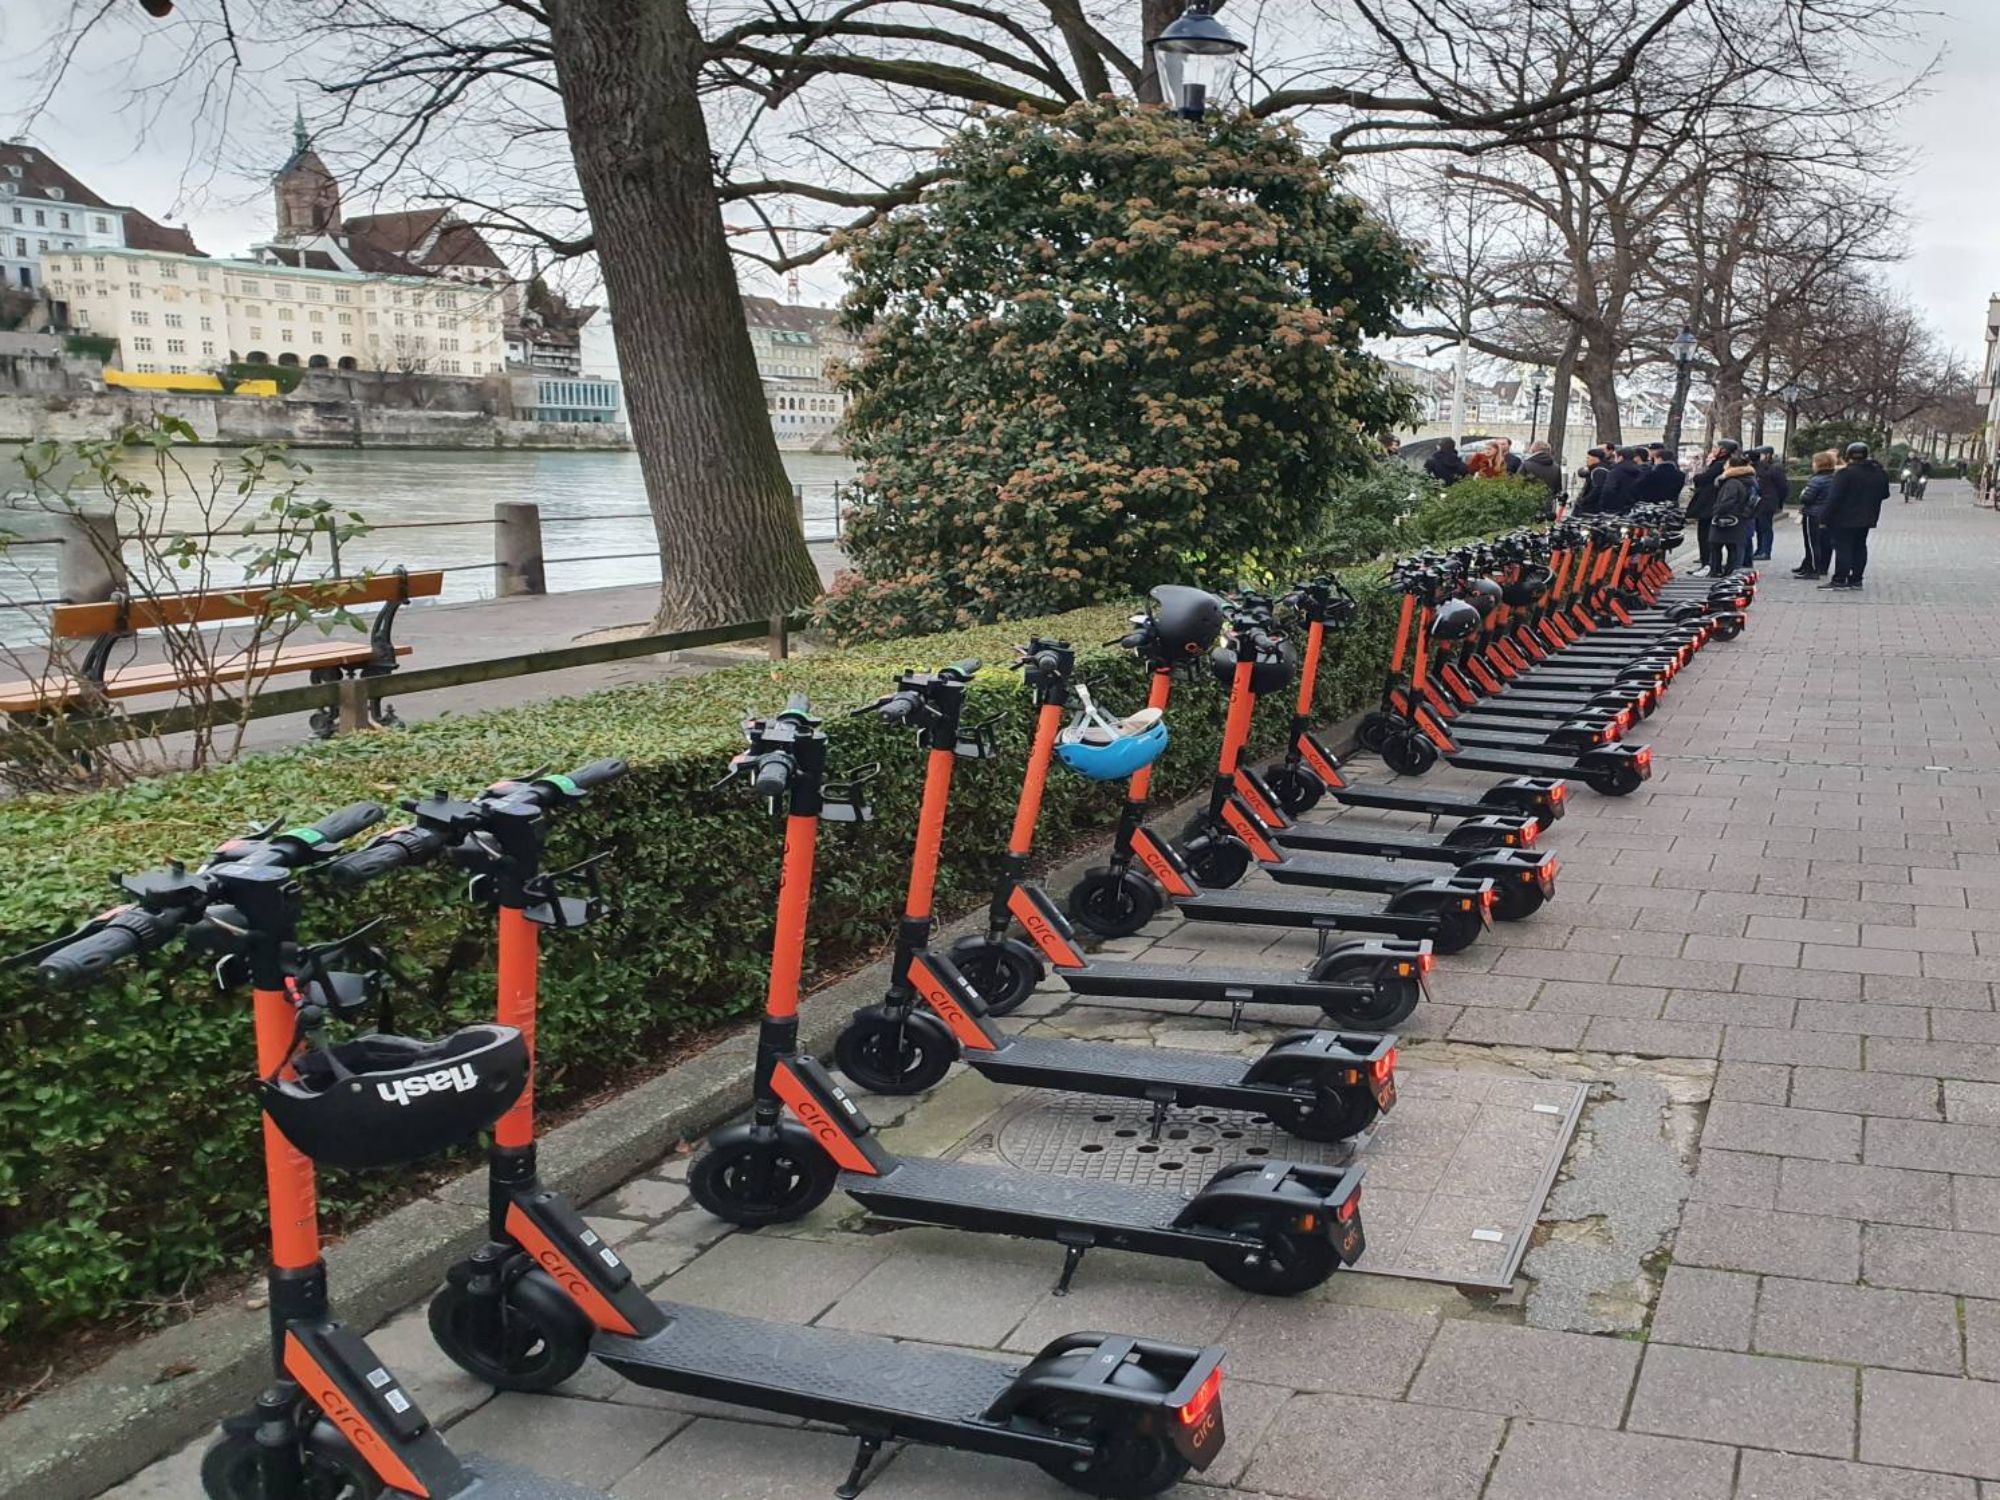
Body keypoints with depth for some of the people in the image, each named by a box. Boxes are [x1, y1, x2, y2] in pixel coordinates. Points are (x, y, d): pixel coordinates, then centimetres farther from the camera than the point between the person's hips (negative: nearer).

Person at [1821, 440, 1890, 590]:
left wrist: (1826, 518, -14)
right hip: (1866, 518, 7)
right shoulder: (1880, 473, 7)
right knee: (1859, 547, 12)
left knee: (1843, 548, -4)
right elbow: (1885, 494, 16)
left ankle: (1839, 580, -6)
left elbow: (1834, 498, -18)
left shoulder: (1845, 473, -16)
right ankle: (1856, 579, 13)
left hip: (1845, 519, -7)